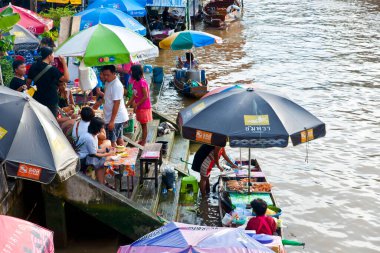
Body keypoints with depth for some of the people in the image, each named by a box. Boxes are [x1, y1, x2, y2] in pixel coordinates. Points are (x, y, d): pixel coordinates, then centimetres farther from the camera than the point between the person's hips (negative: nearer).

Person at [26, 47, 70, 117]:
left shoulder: (34, 66, 1)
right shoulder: (52, 69, -18)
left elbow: (28, 82, 7)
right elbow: (66, 78, -20)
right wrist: (64, 63, -16)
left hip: (37, 98, 6)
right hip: (50, 100, -6)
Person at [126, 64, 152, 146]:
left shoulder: (142, 82, -20)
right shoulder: (135, 82, 7)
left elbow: (145, 96, -22)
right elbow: (134, 95, 13)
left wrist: (136, 105, -18)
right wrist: (127, 105, 11)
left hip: (144, 107, -8)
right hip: (139, 107, 8)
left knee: (144, 124, 1)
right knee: (142, 124, 15)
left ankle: (143, 142, 8)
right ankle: (143, 140, 24)